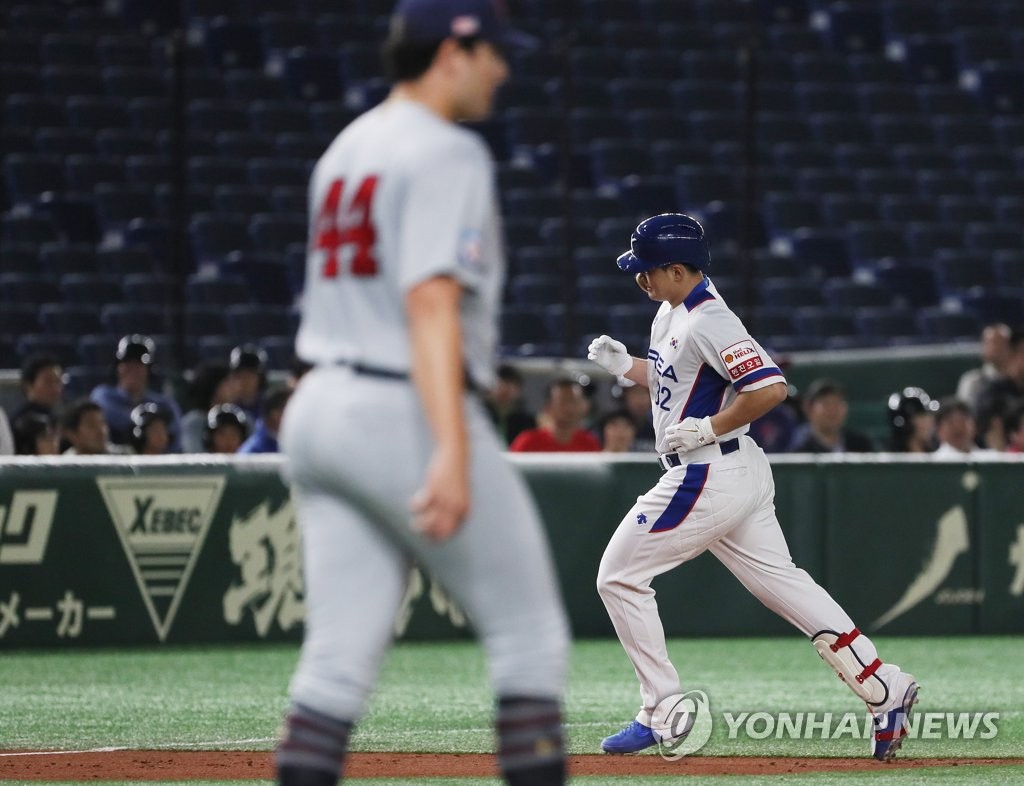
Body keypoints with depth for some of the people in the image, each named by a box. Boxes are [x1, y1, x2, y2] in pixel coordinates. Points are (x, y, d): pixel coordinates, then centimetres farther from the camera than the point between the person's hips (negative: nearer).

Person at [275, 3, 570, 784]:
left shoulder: (344, 151, 17)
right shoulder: (447, 154, -10)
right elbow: (431, 303, -22)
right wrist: (452, 450, -31)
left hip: (319, 405, 8)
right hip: (406, 417, -8)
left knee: (339, 657, 3)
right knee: (530, 633, 2)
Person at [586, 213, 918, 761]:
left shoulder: (709, 322, -19)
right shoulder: (672, 313, 12)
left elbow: (770, 388, -26)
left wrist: (708, 428, -21)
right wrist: (624, 365, 11)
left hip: (708, 478, -10)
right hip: (740, 473, 10)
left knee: (620, 575, -2)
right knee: (779, 580, 9)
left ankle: (663, 714, 1)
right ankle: (884, 689, 5)